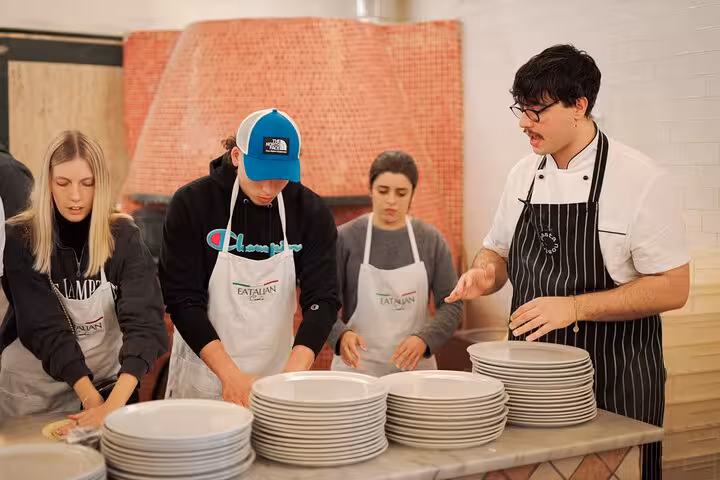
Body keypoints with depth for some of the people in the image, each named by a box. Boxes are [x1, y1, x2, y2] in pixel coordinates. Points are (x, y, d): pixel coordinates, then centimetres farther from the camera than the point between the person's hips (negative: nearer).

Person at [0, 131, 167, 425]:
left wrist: (115, 403, -39)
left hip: (105, 380, 1)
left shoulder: (123, 237, -14)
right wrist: (91, 398, -31)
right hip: (32, 386, -1)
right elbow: (46, 328, -20)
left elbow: (144, 320, -25)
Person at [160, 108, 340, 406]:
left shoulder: (311, 212, -7)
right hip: (204, 375, -2)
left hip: (277, 373, 2)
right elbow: (182, 300, -14)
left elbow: (322, 298, -11)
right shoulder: (191, 204, -12)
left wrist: (292, 374, -25)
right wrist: (230, 374, -23)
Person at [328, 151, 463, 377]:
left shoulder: (430, 240, 0)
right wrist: (341, 334, -24)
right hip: (357, 366, -1)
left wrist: (424, 338, -17)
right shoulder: (346, 238, -5)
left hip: (414, 365, 2)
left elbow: (451, 304, 0)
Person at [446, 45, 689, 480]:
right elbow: (499, 251, 16)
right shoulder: (524, 174, 4)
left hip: (614, 380, -5)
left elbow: (673, 288, -14)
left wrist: (574, 306, -22)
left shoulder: (639, 178, -13)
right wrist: (485, 273, -7)